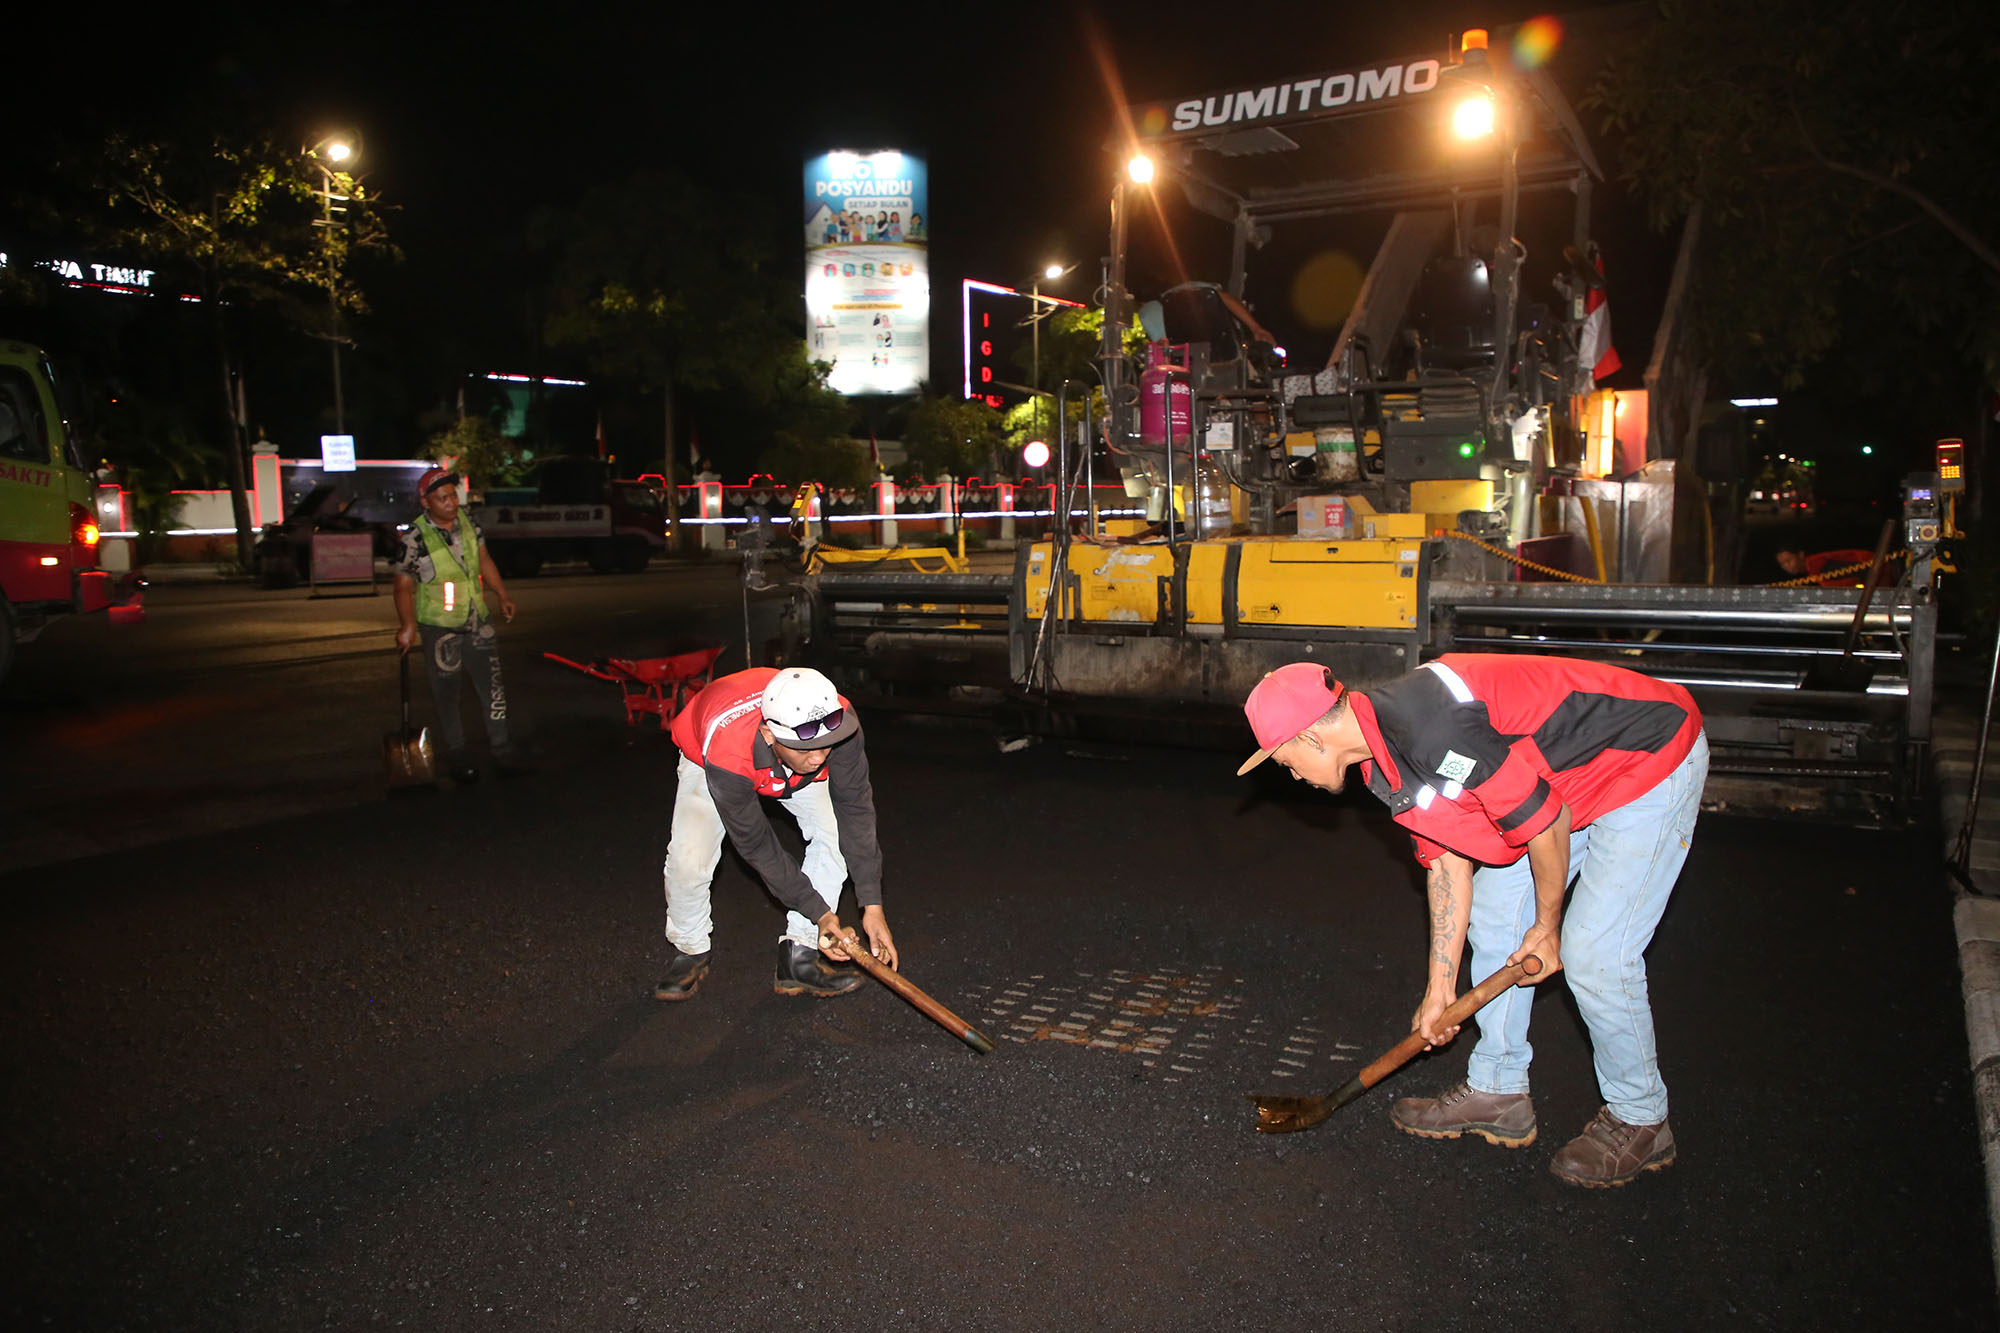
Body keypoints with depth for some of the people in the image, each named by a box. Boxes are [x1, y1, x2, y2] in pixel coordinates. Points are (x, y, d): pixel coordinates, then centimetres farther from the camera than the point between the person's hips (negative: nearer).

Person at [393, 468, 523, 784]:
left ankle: (502, 749, 12)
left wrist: (503, 595, 11)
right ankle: (455, 755, 20)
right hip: (439, 629, -4)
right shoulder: (415, 539, -15)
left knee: (493, 686, 4)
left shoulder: (467, 521, 0)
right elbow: (404, 586, -9)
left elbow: (483, 559, 14)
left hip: (478, 623, 4)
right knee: (447, 695, 6)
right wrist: (408, 626, -19)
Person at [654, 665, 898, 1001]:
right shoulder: (727, 757, -44)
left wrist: (872, 904, -31)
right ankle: (689, 952, 9)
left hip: (793, 767, 3)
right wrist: (819, 911, -28)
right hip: (706, 756, -3)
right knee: (689, 858, -21)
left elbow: (856, 808, -29)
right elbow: (756, 844, -31)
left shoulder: (837, 721, -38)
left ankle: (797, 959, -4)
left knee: (837, 835, -16)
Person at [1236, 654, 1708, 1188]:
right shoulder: (1386, 757, -1)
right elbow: (1446, 860, 6)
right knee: (1494, 917, 10)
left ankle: (1640, 1122, 14)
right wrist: (1440, 987, 10)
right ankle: (1498, 1090, 23)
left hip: (1654, 762, -10)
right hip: (1578, 778, 10)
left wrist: (1547, 928, -8)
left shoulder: (1428, 732, -32)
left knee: (1593, 956, -9)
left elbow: (1543, 821, -26)